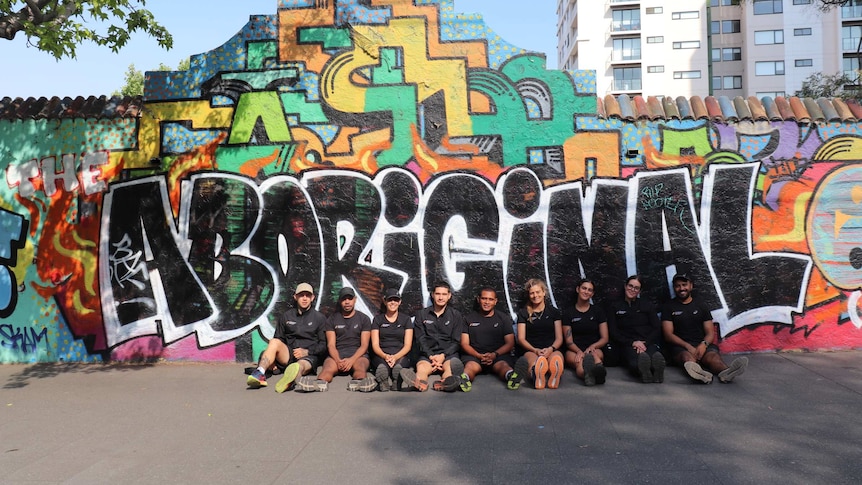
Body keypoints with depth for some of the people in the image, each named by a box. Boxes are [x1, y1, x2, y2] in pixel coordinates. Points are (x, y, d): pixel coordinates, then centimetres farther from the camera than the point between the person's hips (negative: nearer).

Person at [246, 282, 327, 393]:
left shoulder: (319, 318, 11)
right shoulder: (286, 316, 19)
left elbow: (324, 344, 7)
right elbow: (278, 339, 18)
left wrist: (307, 351, -9)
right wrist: (274, 359, 1)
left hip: (309, 356, -3)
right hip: (288, 354, 3)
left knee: (300, 366, -39)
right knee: (274, 342, -28)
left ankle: (289, 380, -75)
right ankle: (260, 374, -49)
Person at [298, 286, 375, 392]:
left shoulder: (364, 319, 12)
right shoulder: (332, 319, 15)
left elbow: (364, 345, 3)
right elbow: (331, 345, 5)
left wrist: (352, 360, -17)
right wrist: (338, 360, -17)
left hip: (358, 354, 0)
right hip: (337, 355, 0)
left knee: (360, 367, -37)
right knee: (328, 367, -35)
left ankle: (360, 382, -69)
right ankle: (320, 383, -66)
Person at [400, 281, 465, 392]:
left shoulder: (456, 315, 14)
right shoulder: (422, 314, 15)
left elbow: (456, 341, 7)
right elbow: (421, 339, 7)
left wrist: (443, 355, -10)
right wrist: (431, 356, -10)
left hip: (448, 353, 0)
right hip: (427, 353, 1)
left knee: (451, 366, -38)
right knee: (421, 368, -36)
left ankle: (445, 383, -70)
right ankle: (419, 382, -69)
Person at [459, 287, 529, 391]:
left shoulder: (504, 319, 18)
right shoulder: (469, 319, 17)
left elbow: (510, 343, 9)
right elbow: (464, 344, 9)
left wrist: (495, 354, -10)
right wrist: (479, 356, -11)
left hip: (499, 355, 1)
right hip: (474, 355, 0)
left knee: (503, 365, -34)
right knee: (471, 366, -35)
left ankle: (512, 376, -67)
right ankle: (464, 379, -68)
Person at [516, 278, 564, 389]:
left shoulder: (554, 311, 19)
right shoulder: (523, 313, 17)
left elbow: (559, 338, 13)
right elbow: (521, 339, 10)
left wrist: (551, 349, -11)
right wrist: (535, 350, -11)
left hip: (551, 350, 1)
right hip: (530, 350, 0)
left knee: (557, 357, -40)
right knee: (533, 360, -41)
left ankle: (554, 376, -73)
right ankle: (537, 376, -74)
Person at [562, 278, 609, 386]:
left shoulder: (598, 311, 15)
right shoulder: (568, 312, 11)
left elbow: (604, 338, 10)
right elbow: (568, 340, 5)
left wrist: (592, 347, -11)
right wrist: (579, 351, -17)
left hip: (594, 349, 1)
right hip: (574, 350, -1)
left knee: (595, 354, -38)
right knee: (578, 361, -39)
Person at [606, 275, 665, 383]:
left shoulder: (647, 305, 22)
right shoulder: (614, 307, 18)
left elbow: (657, 328, 12)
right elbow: (613, 333, 10)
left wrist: (645, 343, -7)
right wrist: (632, 342, -6)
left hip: (648, 343, 1)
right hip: (628, 345, -1)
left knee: (655, 356, -41)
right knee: (635, 363, -42)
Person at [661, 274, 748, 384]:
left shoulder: (701, 305, 19)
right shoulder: (669, 307, 12)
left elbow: (710, 333, 13)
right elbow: (668, 335, 1)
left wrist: (704, 344, -12)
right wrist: (688, 346, -16)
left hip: (702, 345, 3)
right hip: (681, 346, -3)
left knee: (713, 355, -33)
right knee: (687, 356, -38)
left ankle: (725, 372, -66)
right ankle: (698, 372, -72)